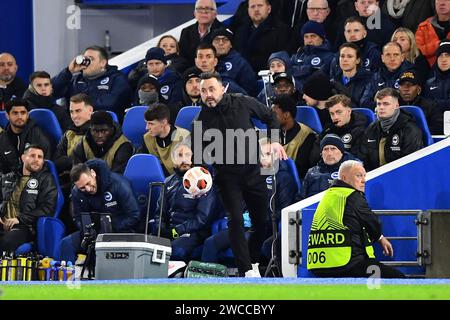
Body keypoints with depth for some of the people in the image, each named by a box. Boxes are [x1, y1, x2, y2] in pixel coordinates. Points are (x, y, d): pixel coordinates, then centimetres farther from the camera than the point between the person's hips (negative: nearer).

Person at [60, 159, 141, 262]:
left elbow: (134, 216, -18)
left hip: (122, 230, -5)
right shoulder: (76, 192, -5)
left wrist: (112, 230, -21)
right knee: (67, 243, -14)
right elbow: (78, 219, 10)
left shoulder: (118, 184, -20)